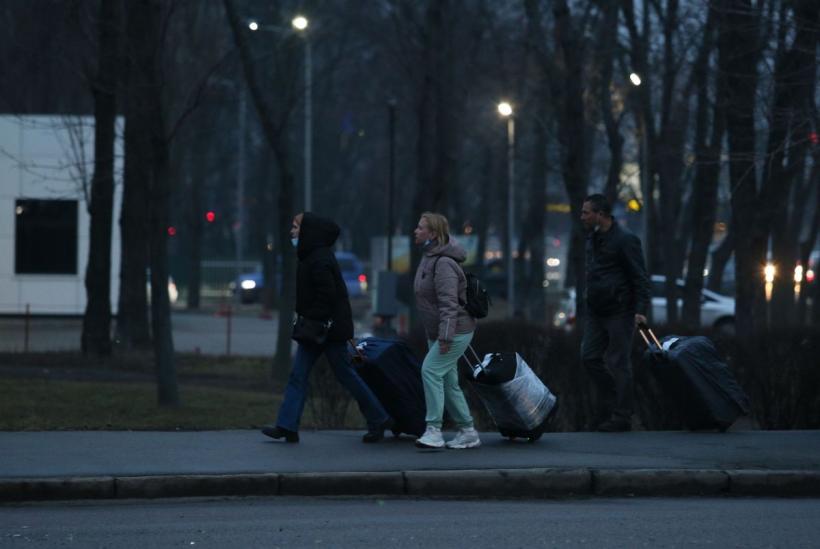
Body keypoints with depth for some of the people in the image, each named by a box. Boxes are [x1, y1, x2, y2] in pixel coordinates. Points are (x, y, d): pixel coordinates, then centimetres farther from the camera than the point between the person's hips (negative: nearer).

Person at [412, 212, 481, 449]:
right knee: (448, 381, 11)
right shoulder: (428, 258, 12)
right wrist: (437, 336, 23)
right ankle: (468, 432, 19)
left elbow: (448, 303, -26)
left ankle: (434, 430, -19)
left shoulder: (443, 263, -20)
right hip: (436, 332, 10)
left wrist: (445, 336, -31)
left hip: (456, 331, -10)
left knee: (431, 370, -19)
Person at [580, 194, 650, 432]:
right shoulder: (592, 239, 13)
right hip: (596, 312, 8)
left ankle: (621, 418, 1)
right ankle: (608, 405, 19)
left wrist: (640, 310, -22)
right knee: (590, 357, 6)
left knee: (618, 363, -5)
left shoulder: (625, 240, -13)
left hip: (619, 312, -8)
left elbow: (640, 278, -14)